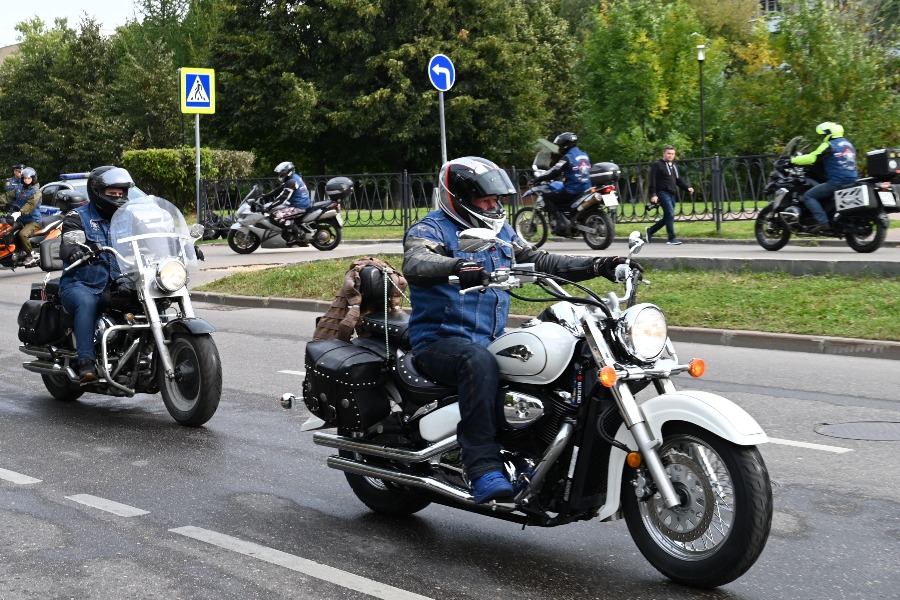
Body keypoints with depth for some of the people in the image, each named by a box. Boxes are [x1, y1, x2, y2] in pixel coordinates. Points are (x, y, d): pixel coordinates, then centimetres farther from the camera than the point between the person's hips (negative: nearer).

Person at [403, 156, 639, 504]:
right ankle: (483, 469, -41)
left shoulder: (501, 233, 19)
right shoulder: (433, 229, -5)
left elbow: (541, 261, 15)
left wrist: (598, 266, 2)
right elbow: (416, 263, -27)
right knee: (479, 361, -39)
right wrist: (458, 267, -48)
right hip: (440, 341, -7)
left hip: (492, 341, 7)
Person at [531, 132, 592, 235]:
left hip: (572, 192, -9)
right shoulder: (584, 155, 14)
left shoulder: (567, 158, -11)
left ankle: (560, 222, -12)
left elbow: (554, 171, -13)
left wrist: (537, 179, -4)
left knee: (547, 197, 2)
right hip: (586, 190, 9)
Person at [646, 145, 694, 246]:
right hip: (663, 193, -8)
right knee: (670, 215, -15)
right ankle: (672, 239, -10)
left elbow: (678, 180, 22)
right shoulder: (657, 165, -4)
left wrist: (687, 188, 7)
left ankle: (650, 231, 26)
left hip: (672, 194, 8)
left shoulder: (674, 166, 21)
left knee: (667, 217, 10)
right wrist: (653, 194, -18)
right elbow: (652, 181, -10)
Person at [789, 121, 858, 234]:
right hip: (852, 181, 9)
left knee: (808, 196, -7)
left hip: (837, 182, -9)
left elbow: (811, 158, -11)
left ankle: (822, 222, -23)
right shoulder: (848, 144, 21)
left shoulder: (829, 146, -6)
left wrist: (792, 160, 2)